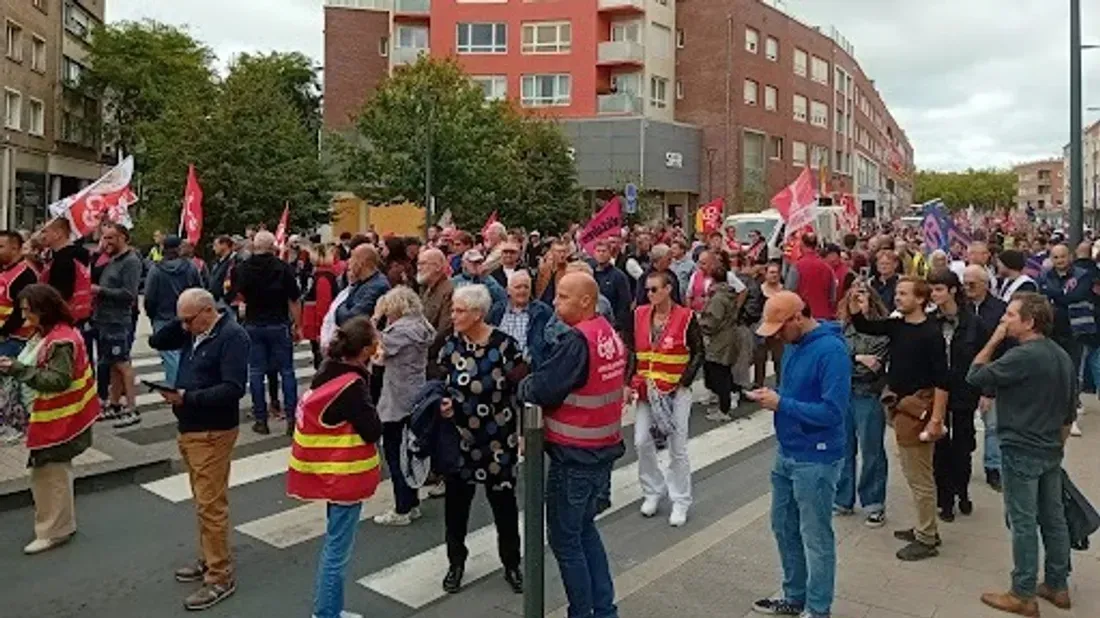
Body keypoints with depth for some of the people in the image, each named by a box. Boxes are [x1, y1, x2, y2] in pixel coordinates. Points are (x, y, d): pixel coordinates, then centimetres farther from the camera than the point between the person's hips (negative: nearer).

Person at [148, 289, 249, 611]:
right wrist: (180, 322, -2)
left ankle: (220, 577, 6)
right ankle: (208, 560, 32)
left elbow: (234, 388, -26)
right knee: (203, 502, 18)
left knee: (211, 505, -3)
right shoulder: (195, 331, 8)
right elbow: (156, 341, 12)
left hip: (213, 432, -9)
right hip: (189, 428, 9)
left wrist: (188, 398, -30)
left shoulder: (232, 336, -19)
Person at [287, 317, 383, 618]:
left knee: (334, 544, 21)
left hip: (333, 472, 9)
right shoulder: (352, 386, -25)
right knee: (338, 549, 4)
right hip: (345, 476, -9)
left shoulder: (331, 372, 0)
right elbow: (373, 431, -21)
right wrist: (368, 406, -7)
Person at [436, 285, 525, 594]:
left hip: (498, 440, -2)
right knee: (456, 501, 11)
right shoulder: (451, 346, -2)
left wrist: (524, 432, -8)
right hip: (460, 439, 3)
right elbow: (439, 388, 8)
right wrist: (441, 404, -14)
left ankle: (512, 564, 30)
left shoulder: (504, 345, -12)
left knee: (503, 501, 10)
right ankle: (456, 562, 33)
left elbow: (521, 390, -7)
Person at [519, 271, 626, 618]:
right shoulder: (611, 335, 4)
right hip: (605, 448, 9)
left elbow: (539, 390, -23)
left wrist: (522, 385, -2)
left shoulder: (577, 341, -23)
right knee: (585, 529, 22)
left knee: (565, 538, 7)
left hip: (574, 456, -9)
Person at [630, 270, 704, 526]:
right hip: (646, 390, 4)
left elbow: (698, 353, -3)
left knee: (677, 446, 1)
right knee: (641, 442, -1)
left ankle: (680, 502, 18)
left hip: (676, 390, -4)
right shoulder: (640, 315, 4)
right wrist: (630, 382, 1)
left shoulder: (685, 317, -9)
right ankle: (653, 491, 22)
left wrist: (683, 383, -11)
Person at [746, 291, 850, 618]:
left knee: (816, 538, 6)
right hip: (786, 454, 9)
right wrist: (771, 395, -3)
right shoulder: (793, 345, 5)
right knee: (784, 528, 19)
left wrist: (781, 404, -22)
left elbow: (832, 411, -26)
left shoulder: (832, 350, -22)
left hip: (815, 460, -9)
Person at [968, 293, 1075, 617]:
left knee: (1023, 523, 0)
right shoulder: (1062, 356, 8)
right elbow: (1070, 411, 14)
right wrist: (1057, 442, 22)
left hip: (1021, 451, -9)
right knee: (1053, 518, 16)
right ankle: (1057, 586, 28)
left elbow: (975, 376, -16)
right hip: (1052, 451, 9)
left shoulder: (1023, 356, -23)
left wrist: (994, 340, -10)